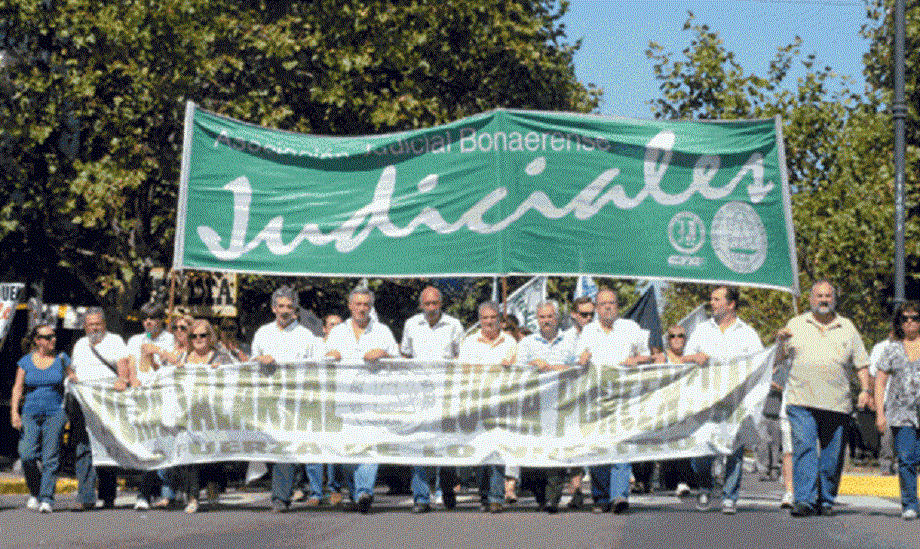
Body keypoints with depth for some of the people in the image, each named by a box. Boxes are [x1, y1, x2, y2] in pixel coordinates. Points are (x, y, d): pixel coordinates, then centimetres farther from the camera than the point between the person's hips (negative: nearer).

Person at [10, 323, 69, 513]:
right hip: (31, 413, 0)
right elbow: (17, 388, 6)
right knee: (27, 455, -13)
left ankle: (47, 499, -4)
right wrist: (14, 412, -5)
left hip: (55, 413, 0)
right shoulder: (25, 362, 5)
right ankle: (34, 492, 10)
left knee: (51, 457, -8)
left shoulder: (61, 359, 5)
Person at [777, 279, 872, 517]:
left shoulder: (847, 328, 15)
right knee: (804, 447, -14)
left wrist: (865, 389, 1)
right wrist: (781, 340, -13)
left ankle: (826, 500, 16)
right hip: (802, 400, -2)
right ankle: (804, 500, -19)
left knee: (832, 455, 4)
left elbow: (861, 363, 15)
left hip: (837, 403, 2)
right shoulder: (796, 324, 13)